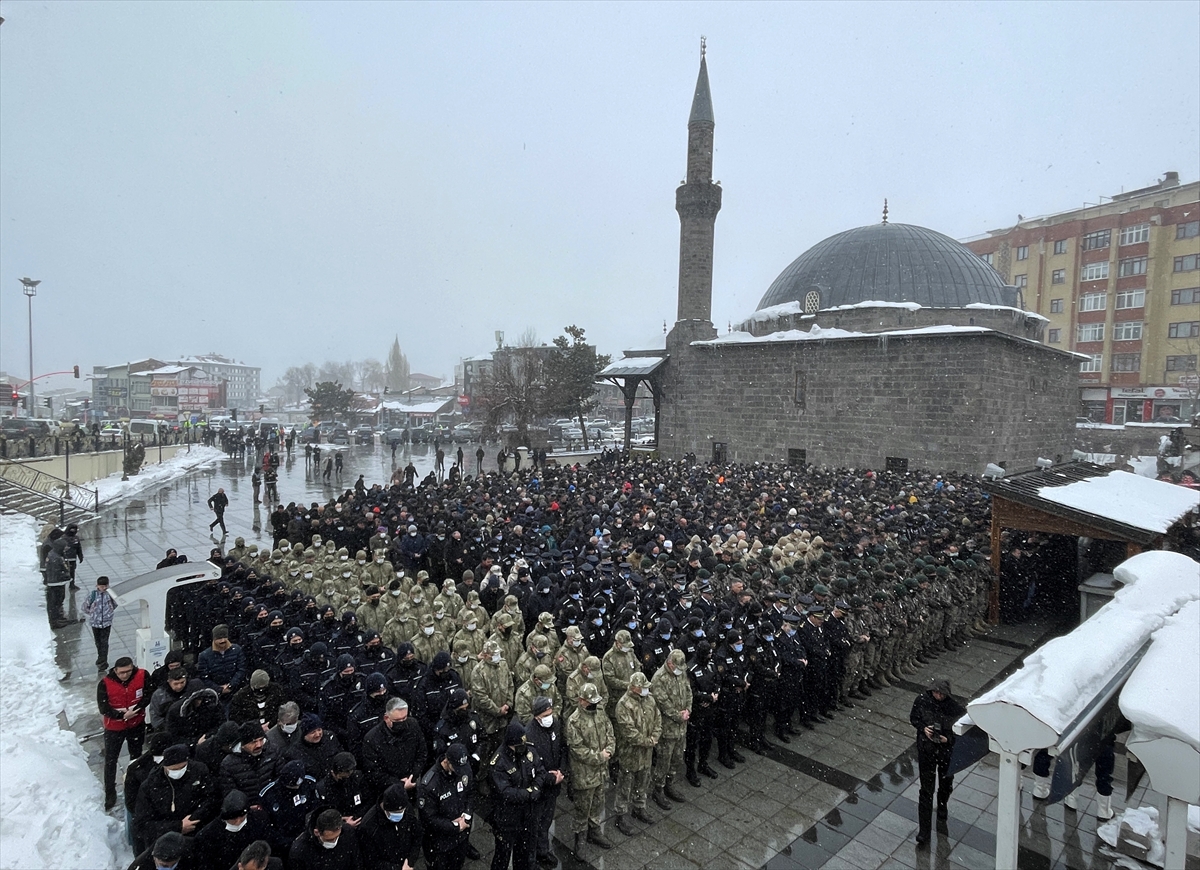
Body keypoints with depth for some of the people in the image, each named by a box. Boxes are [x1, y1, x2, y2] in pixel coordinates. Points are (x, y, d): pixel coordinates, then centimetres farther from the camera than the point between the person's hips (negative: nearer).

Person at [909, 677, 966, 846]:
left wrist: (948, 739, -24)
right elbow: (913, 717, 0)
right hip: (926, 750, -1)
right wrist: (923, 728, -18)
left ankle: (942, 808, 58)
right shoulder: (922, 700, -15)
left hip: (947, 751, 1)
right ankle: (923, 830, 10)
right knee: (926, 790, 1)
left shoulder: (957, 709, -20)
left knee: (945, 784, 25)